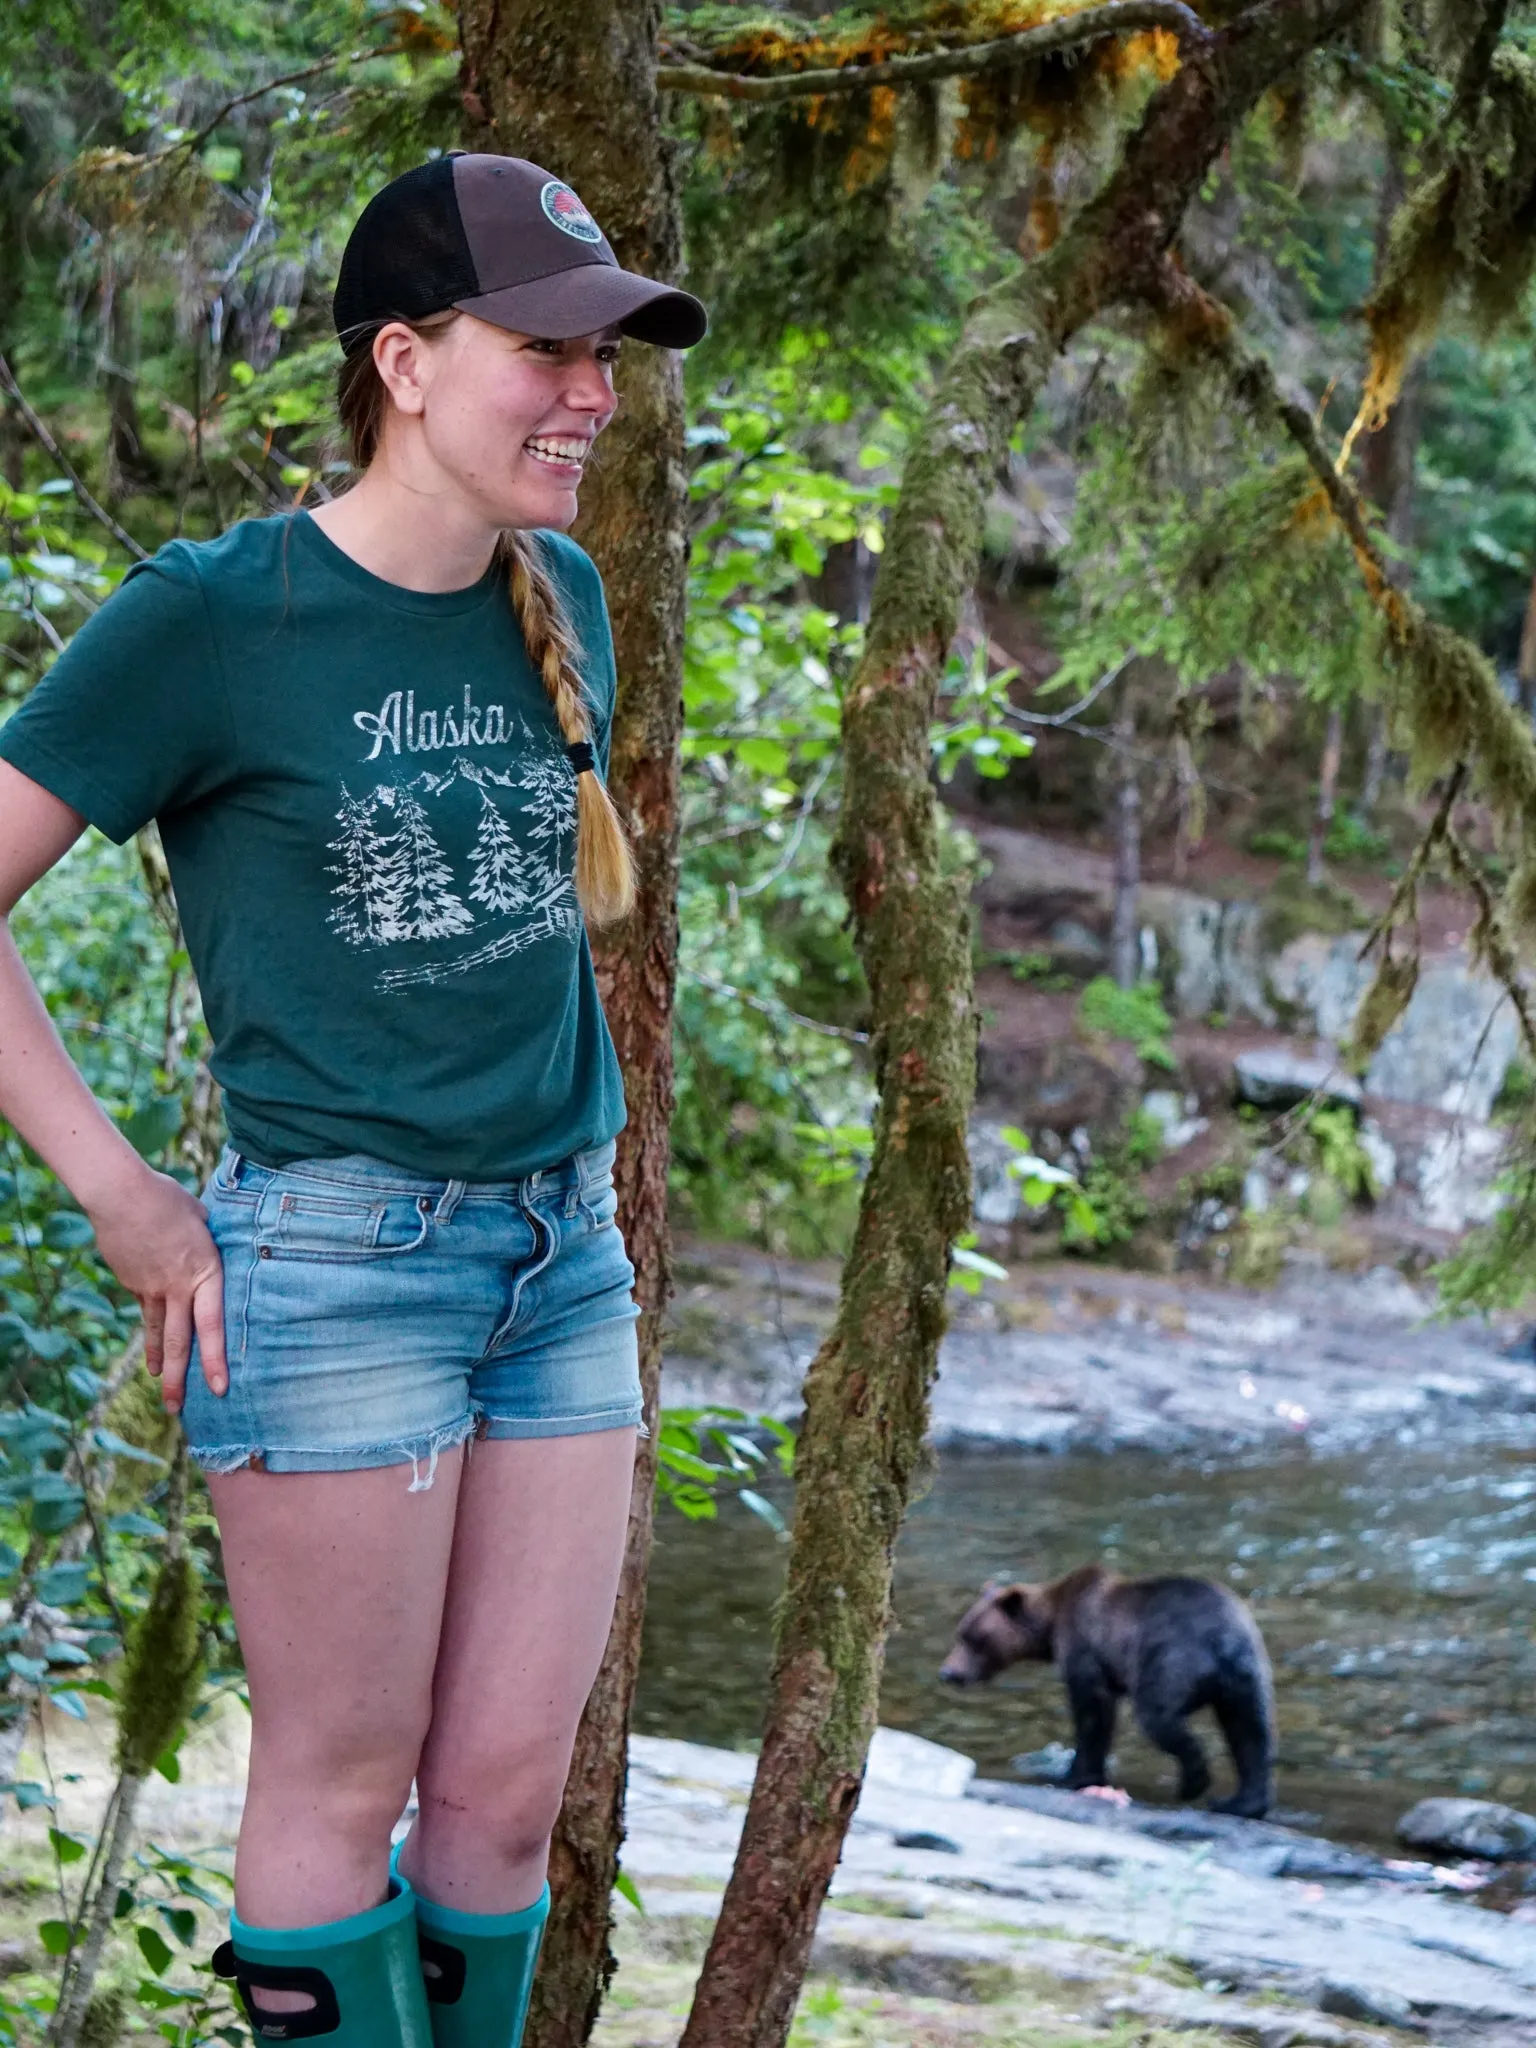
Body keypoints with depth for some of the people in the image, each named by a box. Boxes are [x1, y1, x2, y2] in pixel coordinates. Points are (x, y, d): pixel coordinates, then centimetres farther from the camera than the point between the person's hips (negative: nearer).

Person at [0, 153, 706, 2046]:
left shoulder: (561, 603, 8)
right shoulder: (211, 617, -11)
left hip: (564, 1254, 6)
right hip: (336, 1263, -6)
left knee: (510, 1786, 8)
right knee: (341, 1788, 3)